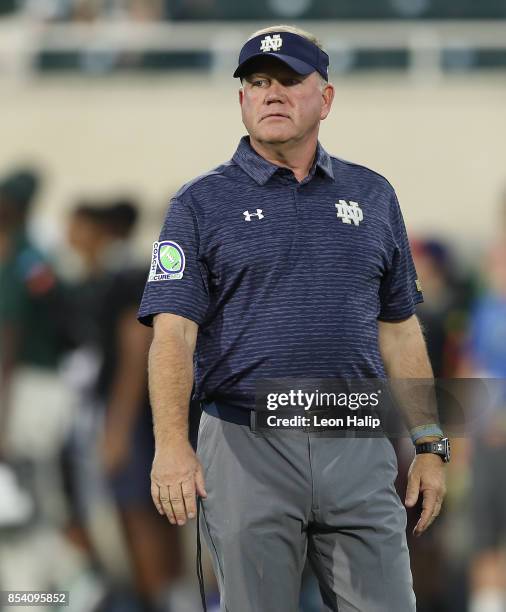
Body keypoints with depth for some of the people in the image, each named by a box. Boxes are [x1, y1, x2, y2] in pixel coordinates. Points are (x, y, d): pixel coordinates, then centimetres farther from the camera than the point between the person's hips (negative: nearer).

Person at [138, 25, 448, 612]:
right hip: (246, 450, -2)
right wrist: (172, 443, -22)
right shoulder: (202, 204, 2)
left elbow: (399, 330, 16)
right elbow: (173, 330, -8)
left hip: (358, 452, 3)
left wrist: (428, 444, 10)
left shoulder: (372, 195, 13)